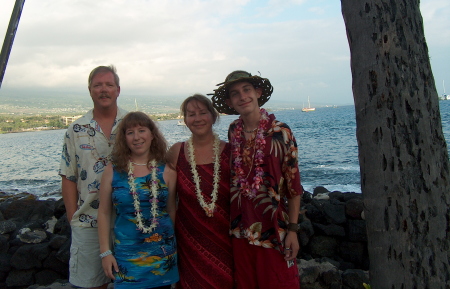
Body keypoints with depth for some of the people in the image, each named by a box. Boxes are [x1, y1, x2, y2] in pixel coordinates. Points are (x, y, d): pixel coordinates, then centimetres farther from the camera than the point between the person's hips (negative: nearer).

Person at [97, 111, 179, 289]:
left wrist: (178, 246, -1)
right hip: (127, 254, 0)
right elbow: (104, 213, 1)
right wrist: (105, 252, -1)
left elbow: (172, 210, 1)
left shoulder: (165, 169, -2)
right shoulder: (113, 170, -2)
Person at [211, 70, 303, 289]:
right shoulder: (233, 132, 5)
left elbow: (293, 184, -7)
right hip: (240, 230, 4)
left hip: (273, 230, -4)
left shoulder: (280, 132, -8)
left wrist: (292, 229, -9)